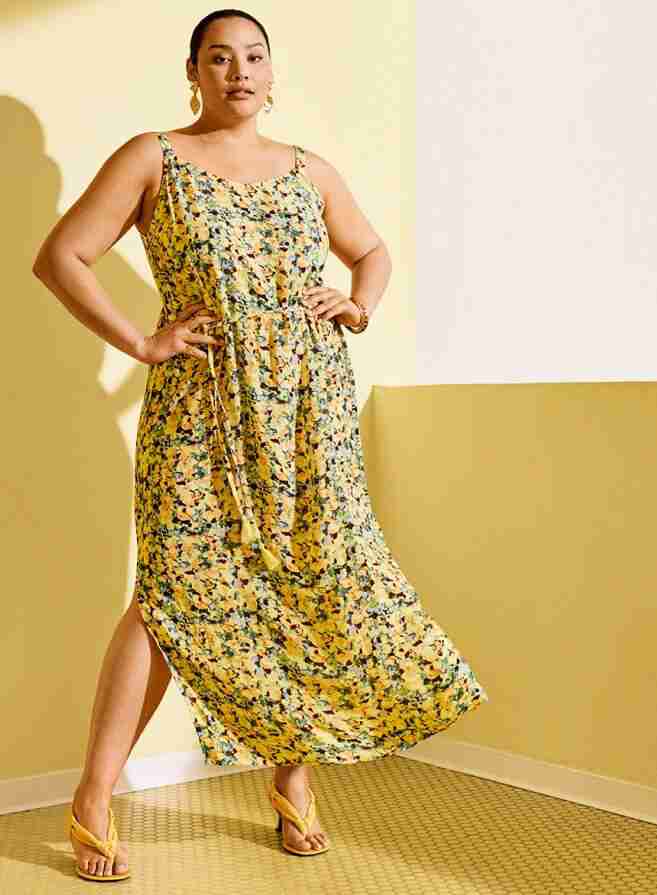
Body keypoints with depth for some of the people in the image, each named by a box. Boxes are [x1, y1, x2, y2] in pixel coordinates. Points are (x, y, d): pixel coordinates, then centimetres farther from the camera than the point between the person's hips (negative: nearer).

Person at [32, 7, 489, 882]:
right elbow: (60, 257, -1)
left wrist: (360, 306, 8)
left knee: (316, 576, 2)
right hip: (204, 406, -4)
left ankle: (293, 772, 21)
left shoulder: (308, 170, 15)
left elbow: (374, 251, 28)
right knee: (176, 587, -7)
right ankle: (94, 801, 5)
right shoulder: (152, 159, 4)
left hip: (311, 404, 4)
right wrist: (141, 342, -7)